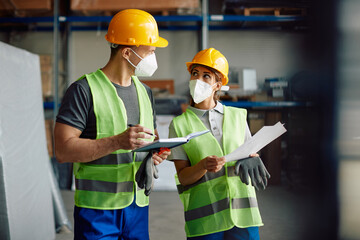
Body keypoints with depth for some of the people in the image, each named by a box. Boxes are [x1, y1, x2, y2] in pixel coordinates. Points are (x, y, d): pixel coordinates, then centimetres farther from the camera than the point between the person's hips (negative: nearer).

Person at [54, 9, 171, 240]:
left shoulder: (145, 92, 13)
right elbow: (63, 150, -18)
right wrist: (117, 142, -28)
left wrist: (157, 153, -2)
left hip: (138, 206, 6)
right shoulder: (84, 90, -10)